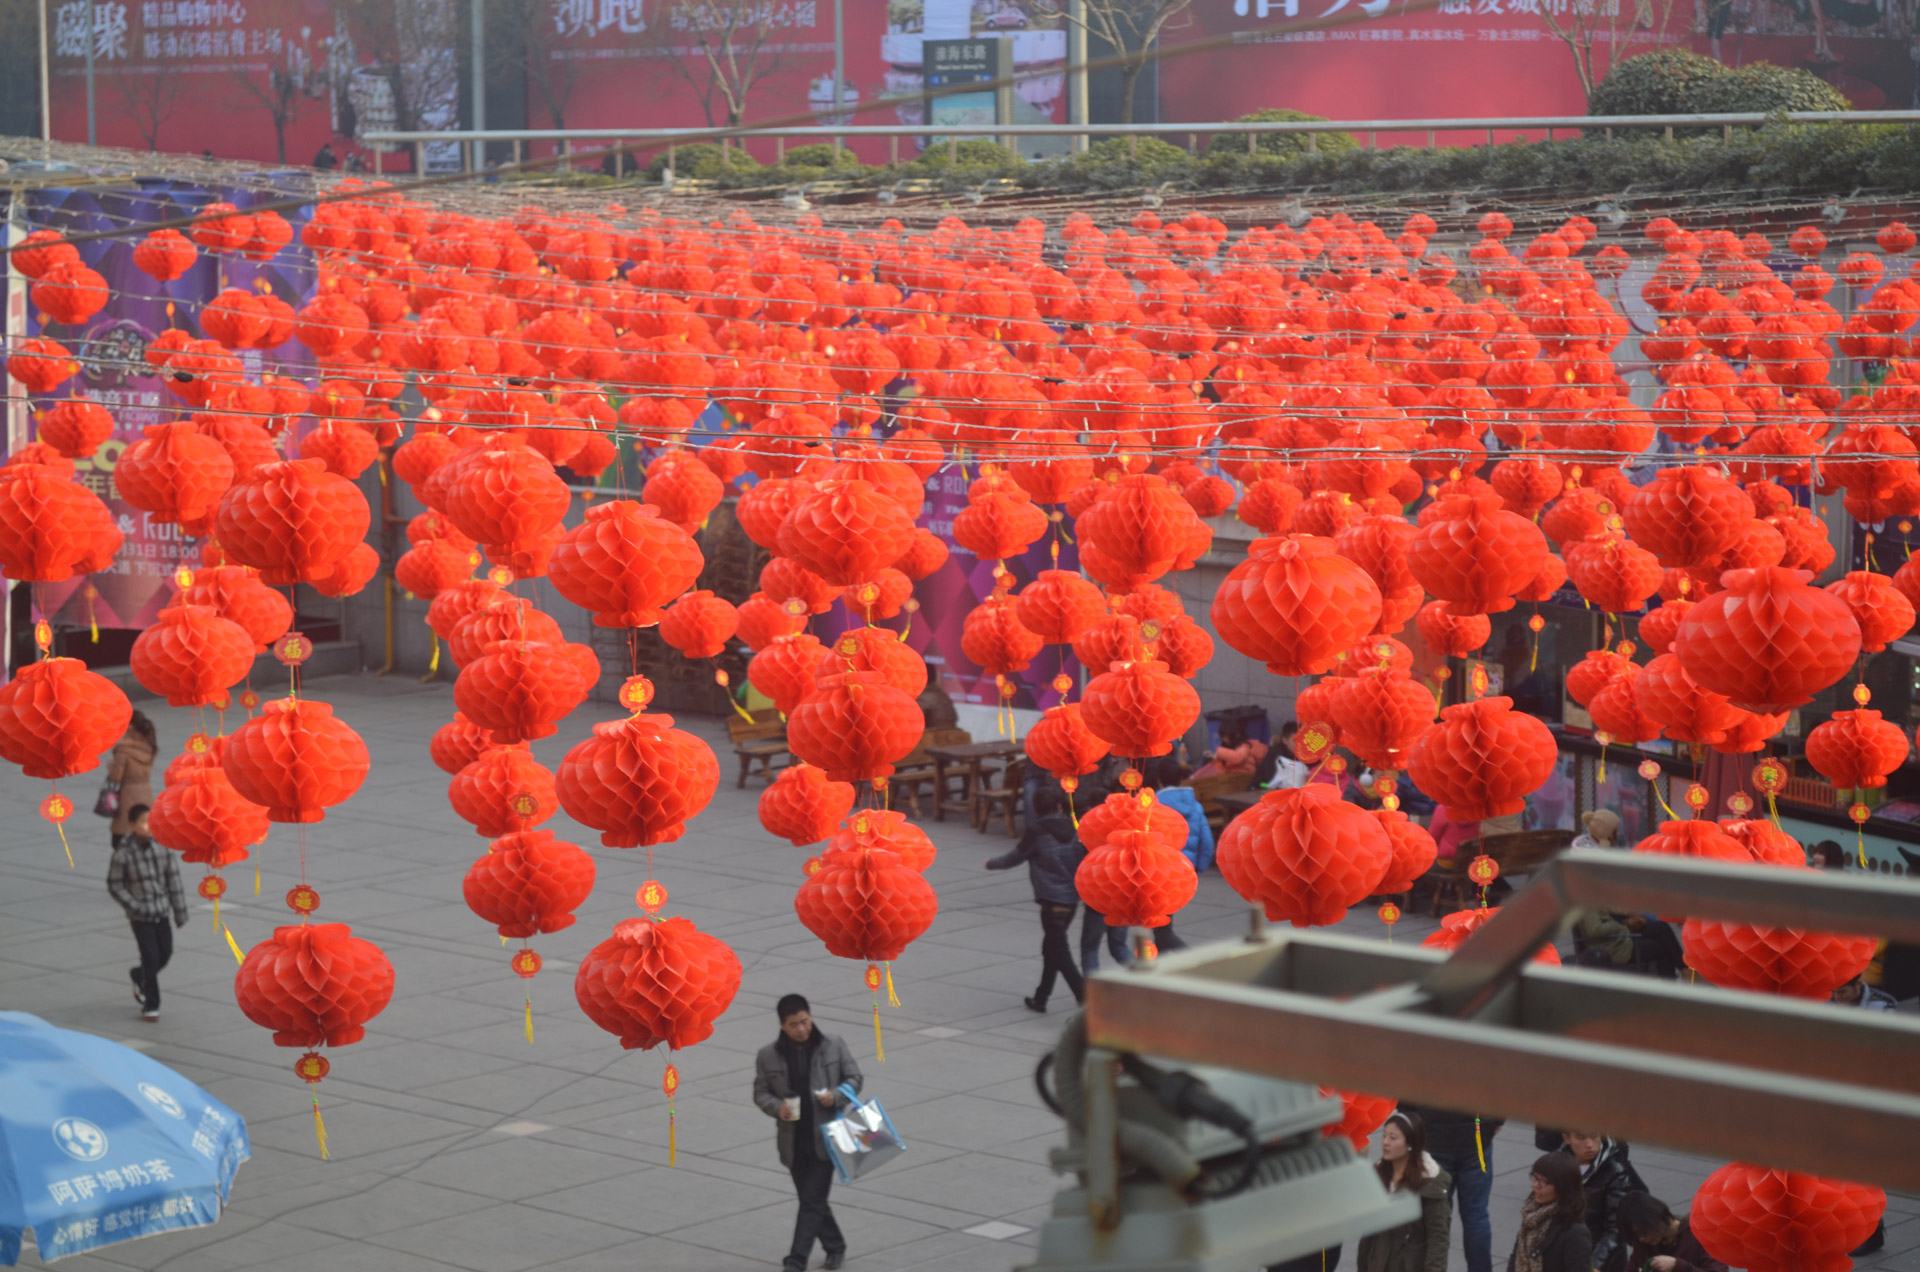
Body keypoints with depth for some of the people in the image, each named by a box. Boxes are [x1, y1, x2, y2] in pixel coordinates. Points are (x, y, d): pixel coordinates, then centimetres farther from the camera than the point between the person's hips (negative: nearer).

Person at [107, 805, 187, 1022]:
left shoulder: (162, 846, -6)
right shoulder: (124, 852, -16)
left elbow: (174, 880, 1)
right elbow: (114, 885, -9)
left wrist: (180, 912, 2)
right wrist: (134, 907, -17)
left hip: (161, 911, 4)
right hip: (140, 916, -4)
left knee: (165, 953, 11)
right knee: (151, 957, -5)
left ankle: (139, 976, 42)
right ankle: (151, 1005, 11)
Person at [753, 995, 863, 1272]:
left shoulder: (833, 1046, -3)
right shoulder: (768, 1056, -2)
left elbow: (854, 1078, 5)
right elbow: (760, 1093, 5)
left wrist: (836, 1096, -15)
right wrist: (777, 1107, -17)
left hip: (825, 1138, -2)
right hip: (794, 1142, 2)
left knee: (813, 1201, -8)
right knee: (812, 1199, 14)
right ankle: (835, 1247, 35)